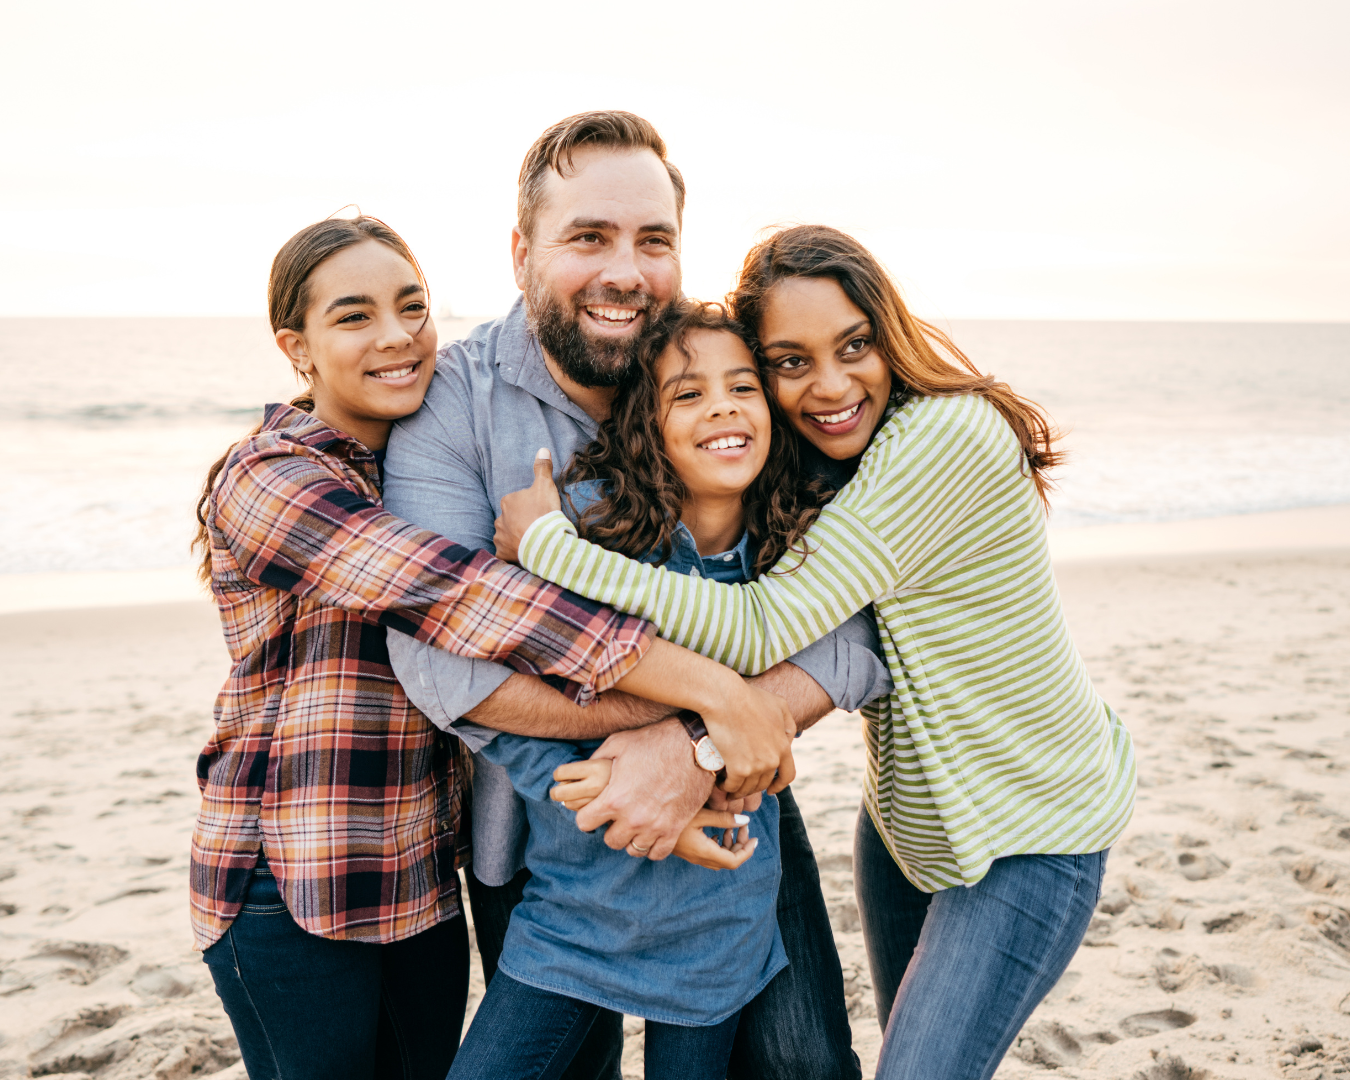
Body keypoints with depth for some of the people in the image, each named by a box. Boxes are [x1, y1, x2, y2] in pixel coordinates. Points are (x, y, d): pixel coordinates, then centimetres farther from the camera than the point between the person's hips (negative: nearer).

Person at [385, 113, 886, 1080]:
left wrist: (705, 749, -34)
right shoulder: (452, 399, -16)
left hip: (733, 809, 1)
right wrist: (682, 709, -31)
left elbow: (848, 631, -17)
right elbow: (437, 650, -28)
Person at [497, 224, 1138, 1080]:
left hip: (1031, 832, -8)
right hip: (906, 814, 8)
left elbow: (764, 630, -33)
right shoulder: (819, 463, -2)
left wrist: (545, 542, -29)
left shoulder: (945, 434, -29)